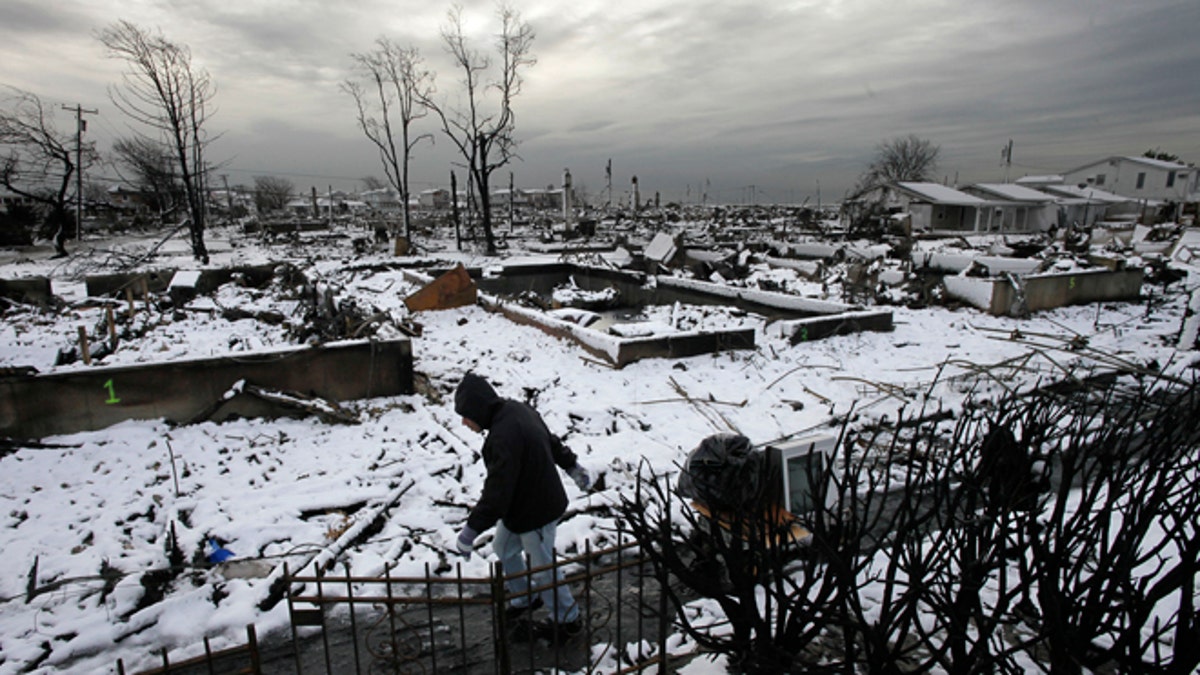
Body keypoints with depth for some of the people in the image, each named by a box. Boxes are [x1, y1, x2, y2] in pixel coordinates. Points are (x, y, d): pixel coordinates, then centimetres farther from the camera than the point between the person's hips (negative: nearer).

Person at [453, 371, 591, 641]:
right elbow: (553, 441, 10)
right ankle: (525, 599, 45)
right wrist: (572, 466, 23)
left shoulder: (503, 437, -34)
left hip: (535, 511, -10)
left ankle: (567, 620, 32)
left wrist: (472, 529, -22)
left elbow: (496, 491, -31)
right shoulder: (518, 409, -3)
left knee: (542, 568, 10)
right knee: (503, 549, 24)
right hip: (520, 505, 10)